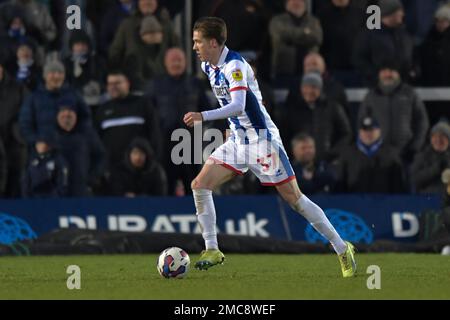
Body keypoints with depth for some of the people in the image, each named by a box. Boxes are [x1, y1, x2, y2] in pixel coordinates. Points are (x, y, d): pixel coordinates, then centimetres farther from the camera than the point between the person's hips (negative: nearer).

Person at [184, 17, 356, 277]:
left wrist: (203, 117, -45)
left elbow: (237, 106, -36)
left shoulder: (235, 66, -22)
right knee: (200, 185, -6)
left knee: (295, 198, -5)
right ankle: (212, 250, 1)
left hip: (262, 140, -8)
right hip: (237, 141, 8)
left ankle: (342, 249, 5)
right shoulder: (208, 67, 5)